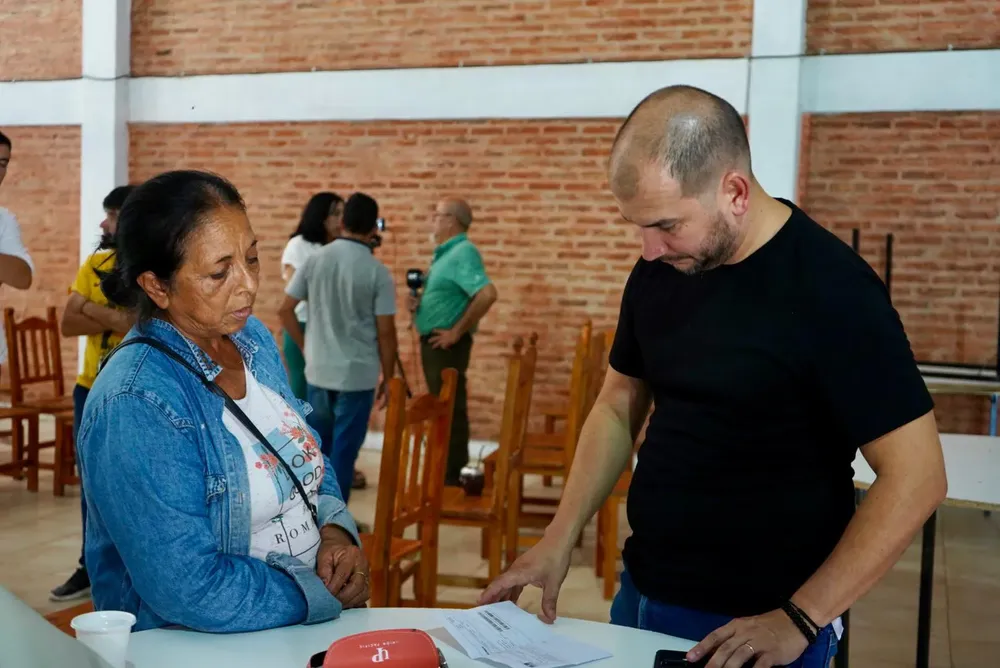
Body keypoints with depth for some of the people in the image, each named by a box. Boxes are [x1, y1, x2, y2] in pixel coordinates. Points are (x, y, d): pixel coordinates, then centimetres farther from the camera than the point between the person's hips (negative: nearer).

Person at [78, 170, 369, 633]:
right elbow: (192, 591, -23)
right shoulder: (135, 406, -22)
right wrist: (326, 594, -14)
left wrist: (335, 530, -3)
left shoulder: (253, 338, 2)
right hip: (199, 647, -6)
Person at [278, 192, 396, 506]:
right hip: (359, 374, -4)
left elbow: (285, 311, 3)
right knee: (344, 449, 4)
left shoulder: (314, 260, -1)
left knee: (317, 445, 18)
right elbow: (386, 332, -10)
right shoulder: (377, 272, -11)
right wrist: (387, 378, 0)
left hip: (318, 370, 4)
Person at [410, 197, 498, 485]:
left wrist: (457, 331, -23)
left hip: (446, 342, -10)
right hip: (433, 340, 10)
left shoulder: (463, 253, -16)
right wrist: (420, 301, 3)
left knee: (451, 409, -4)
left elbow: (487, 294, -30)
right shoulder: (445, 252, 14)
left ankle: (452, 479, 3)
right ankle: (445, 473, 24)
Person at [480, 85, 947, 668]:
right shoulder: (657, 271, -2)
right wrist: (559, 541, 0)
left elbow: (915, 477, -17)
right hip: (641, 595, 6)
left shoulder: (832, 290, -19)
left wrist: (799, 620, -19)